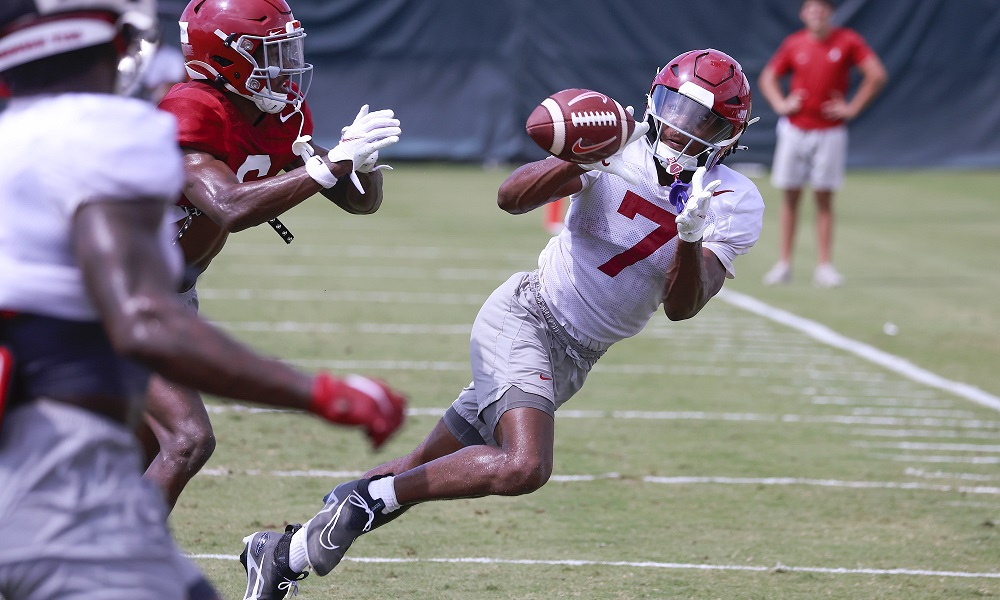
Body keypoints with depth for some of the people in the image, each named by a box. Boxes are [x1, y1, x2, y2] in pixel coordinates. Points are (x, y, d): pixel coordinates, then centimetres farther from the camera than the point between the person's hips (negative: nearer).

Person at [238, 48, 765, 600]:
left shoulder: (733, 206, -4)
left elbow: (680, 306, -12)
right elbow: (512, 197, -19)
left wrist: (691, 236, -30)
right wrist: (577, 161, -37)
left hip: (572, 360, 5)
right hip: (525, 316, -5)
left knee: (423, 472, 10)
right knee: (523, 466, -31)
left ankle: (287, 552, 23)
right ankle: (370, 496, -13)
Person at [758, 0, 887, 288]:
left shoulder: (848, 41, -2)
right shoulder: (793, 44, 4)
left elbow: (876, 75, -2)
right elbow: (767, 77, 16)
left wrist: (852, 107, -5)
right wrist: (780, 104, 0)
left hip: (829, 132, -2)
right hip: (794, 131, 2)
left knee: (824, 199, 0)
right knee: (789, 196, 3)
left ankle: (824, 267, 4)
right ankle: (783, 264, 8)